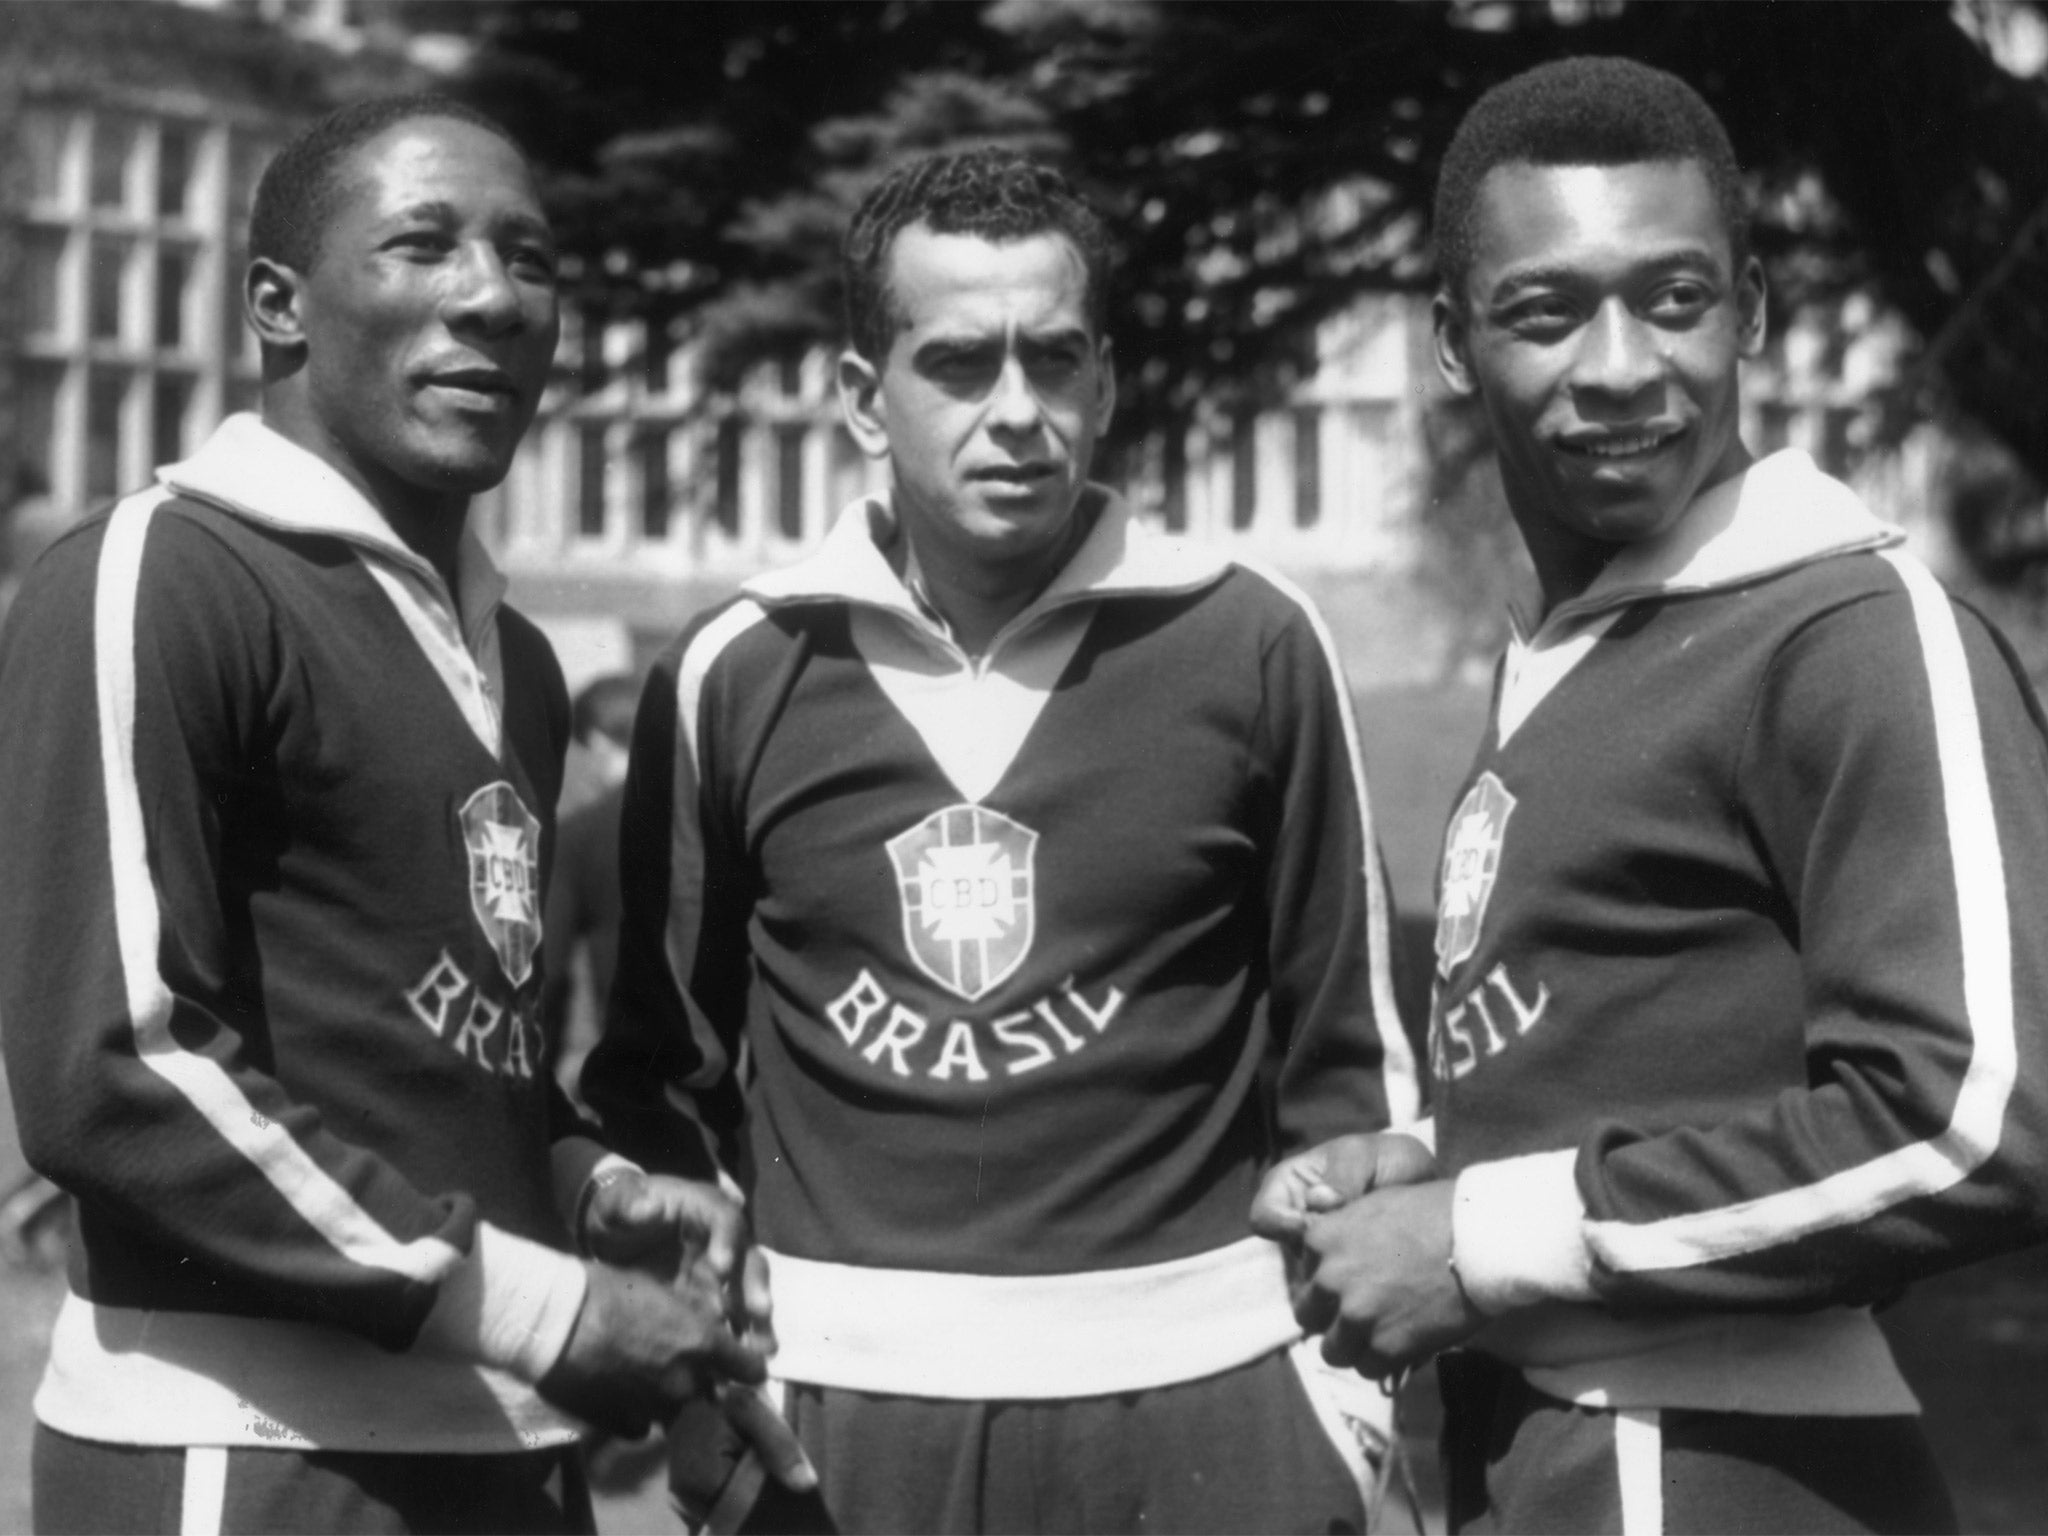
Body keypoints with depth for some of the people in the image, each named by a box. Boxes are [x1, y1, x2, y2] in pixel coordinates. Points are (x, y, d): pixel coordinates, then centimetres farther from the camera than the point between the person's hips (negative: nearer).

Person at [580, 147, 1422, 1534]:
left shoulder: (1252, 648, -2)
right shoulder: (733, 676, 2)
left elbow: (1345, 1051, 4)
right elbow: (664, 1063, 11)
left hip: (1195, 1385, -1)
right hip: (842, 1396, 1)